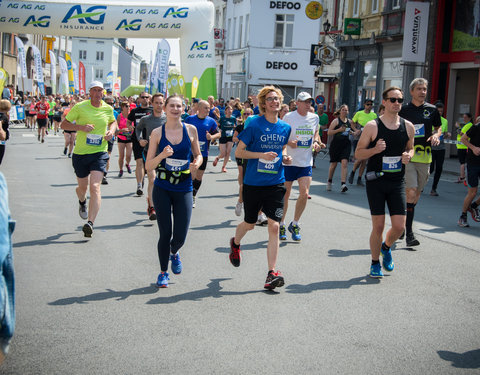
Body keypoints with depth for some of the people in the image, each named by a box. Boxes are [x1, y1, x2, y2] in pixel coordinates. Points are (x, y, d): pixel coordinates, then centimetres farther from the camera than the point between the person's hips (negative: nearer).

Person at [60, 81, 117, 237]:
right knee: (83, 186, 16)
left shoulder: (108, 109, 3)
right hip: (80, 153, 0)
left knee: (95, 187, -17)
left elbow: (113, 121, 25)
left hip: (99, 154, 0)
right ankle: (82, 202, 54)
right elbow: (63, 124, -2)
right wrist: (81, 127, -19)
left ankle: (90, 223, -22)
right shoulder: (80, 107, -5)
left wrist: (112, 131, 2)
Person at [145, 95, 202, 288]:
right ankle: (163, 272, 23)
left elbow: (198, 154, 14)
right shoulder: (157, 133, -2)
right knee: (165, 234, 2)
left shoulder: (190, 130, 2)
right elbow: (148, 166, -2)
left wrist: (197, 162, -8)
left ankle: (174, 253, 37)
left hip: (184, 190, 1)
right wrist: (161, 155, -20)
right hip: (162, 189, -1)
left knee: (180, 236, -1)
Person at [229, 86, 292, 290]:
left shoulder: (285, 127, 5)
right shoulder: (254, 124, -8)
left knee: (274, 226, -9)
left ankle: (272, 273, -5)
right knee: (249, 224, 14)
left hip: (276, 184, 2)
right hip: (253, 183, -2)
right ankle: (235, 244, 49)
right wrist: (262, 155, -19)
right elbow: (238, 152, -6)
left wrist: (284, 157, 1)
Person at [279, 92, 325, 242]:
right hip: (289, 161, -3)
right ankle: (281, 225, 22)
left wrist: (316, 142, 3)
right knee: (285, 194, 4)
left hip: (306, 162, 3)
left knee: (304, 194, -7)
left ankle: (294, 225, 13)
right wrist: (289, 142, -21)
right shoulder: (289, 117, -7)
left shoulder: (314, 118, 6)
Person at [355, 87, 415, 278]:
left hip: (397, 182, 3)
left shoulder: (408, 126, 5)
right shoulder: (372, 126, -6)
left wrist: (408, 156, -3)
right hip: (376, 181, -3)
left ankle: (386, 247, 32)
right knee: (378, 226, 0)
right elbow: (358, 153, -1)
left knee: (399, 226, -2)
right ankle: (375, 263, 21)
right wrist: (375, 149, -20)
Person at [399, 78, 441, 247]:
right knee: (411, 192, -13)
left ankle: (403, 224, 27)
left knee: (416, 193, 10)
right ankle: (409, 232, -11)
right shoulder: (404, 110, 0)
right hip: (407, 156, -4)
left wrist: (436, 135, -1)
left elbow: (438, 127, 21)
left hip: (424, 157, 4)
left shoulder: (432, 110, 7)